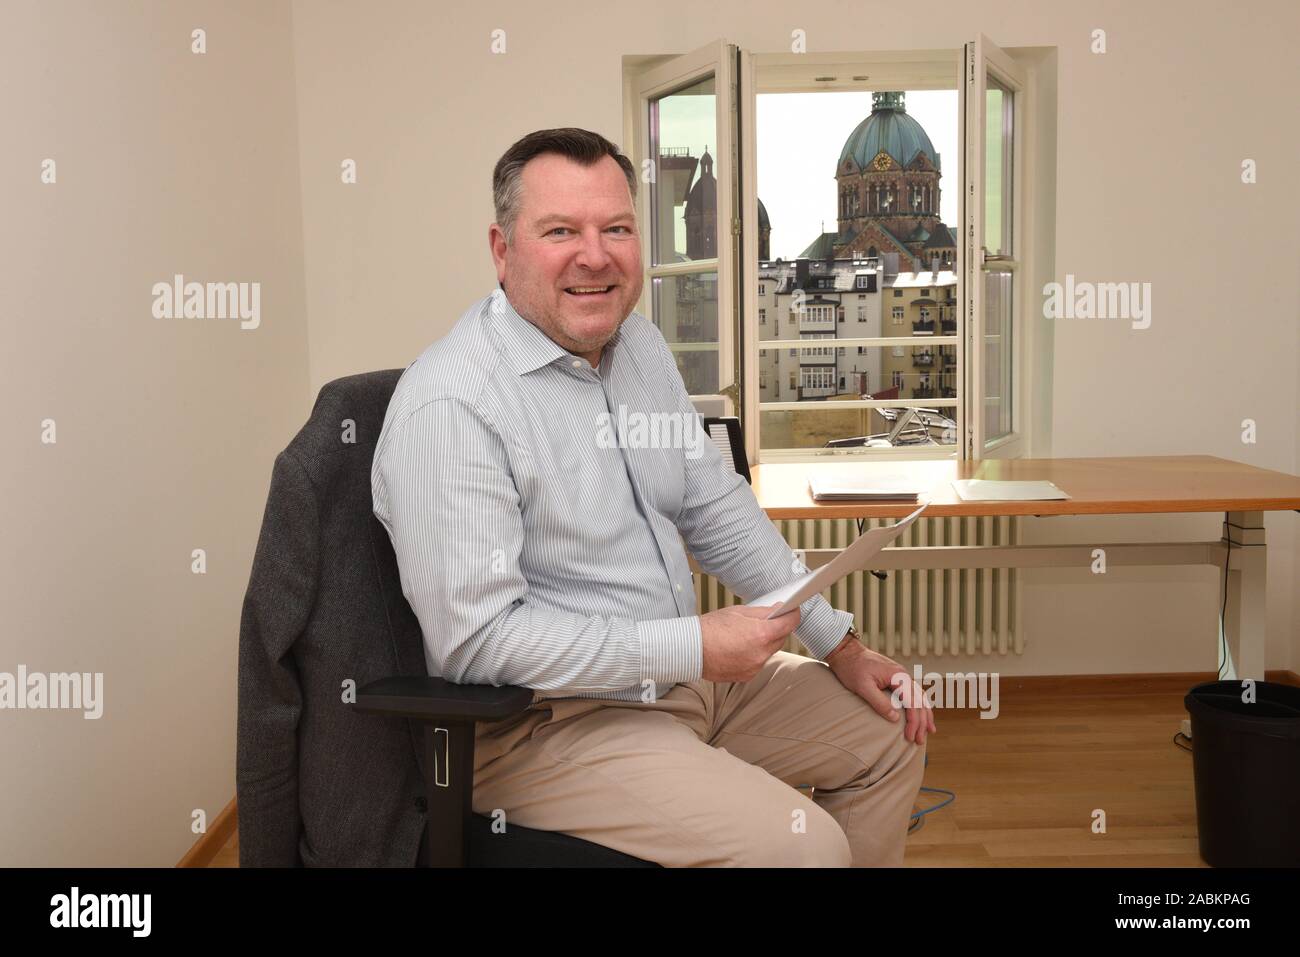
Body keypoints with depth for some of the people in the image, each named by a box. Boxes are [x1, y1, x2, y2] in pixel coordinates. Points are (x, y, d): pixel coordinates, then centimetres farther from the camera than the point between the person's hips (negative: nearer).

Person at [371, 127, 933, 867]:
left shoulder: (641, 345, 6)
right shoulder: (451, 406, -23)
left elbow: (717, 508, 13)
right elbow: (476, 638, -26)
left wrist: (841, 645, 9)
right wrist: (692, 647, -23)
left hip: (688, 671, 9)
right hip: (547, 723, -9)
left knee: (890, 736, 16)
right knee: (801, 844, -24)